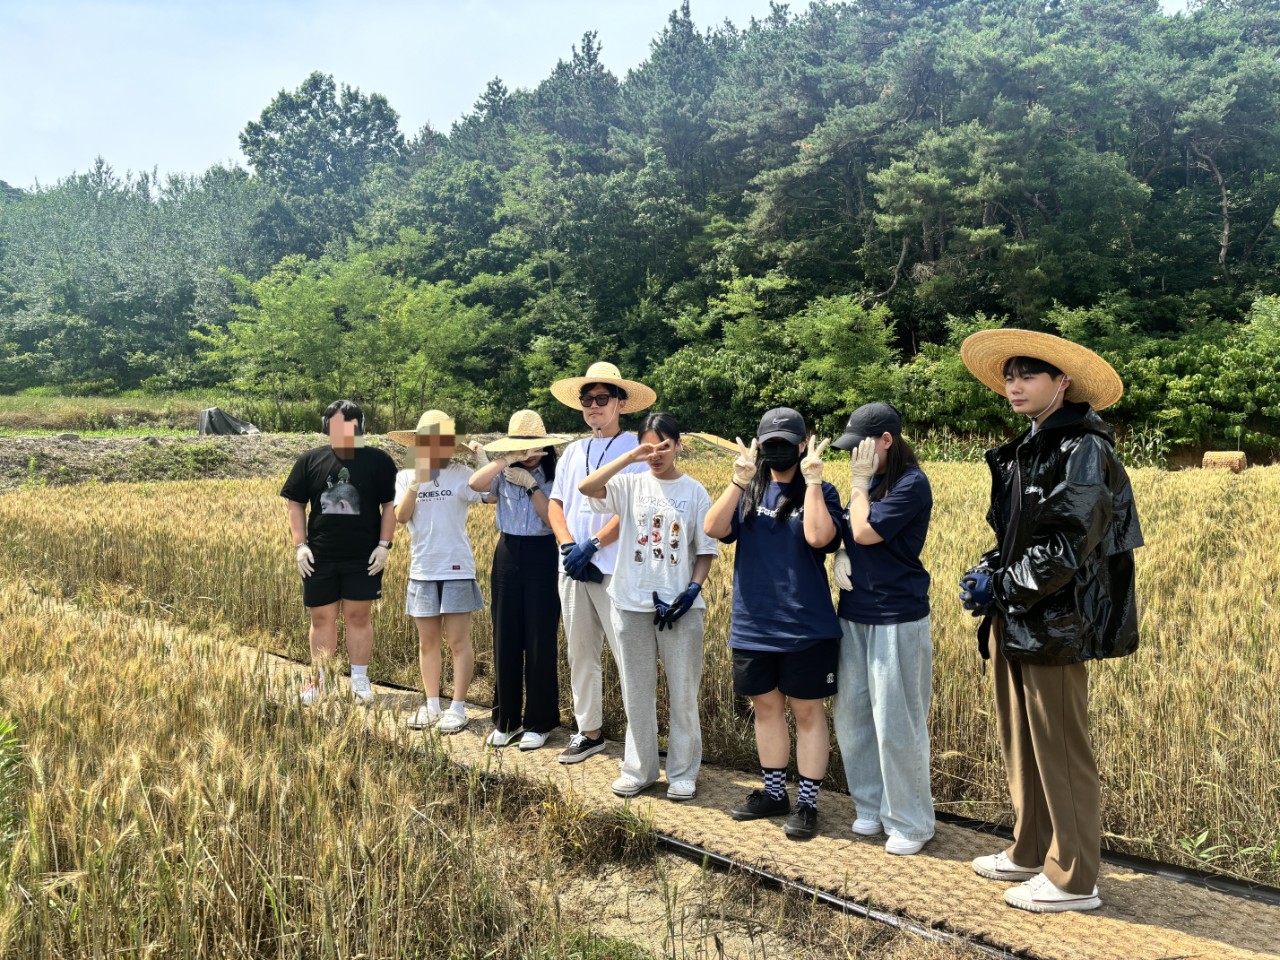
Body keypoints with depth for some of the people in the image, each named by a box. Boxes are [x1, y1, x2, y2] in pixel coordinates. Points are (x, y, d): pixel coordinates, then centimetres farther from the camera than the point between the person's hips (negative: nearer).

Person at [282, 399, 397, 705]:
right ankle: (319, 680, 20)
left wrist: (384, 545, -7)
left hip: (363, 557, -2)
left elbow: (391, 505, 0)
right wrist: (299, 545, -1)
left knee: (358, 616, 4)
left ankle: (360, 680, 15)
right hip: (319, 558, 2)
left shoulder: (378, 461, -2)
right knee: (322, 618, 9)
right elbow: (295, 504, 7)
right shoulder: (309, 461, 3)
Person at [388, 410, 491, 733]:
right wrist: (418, 477, -14)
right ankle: (431, 706, 23)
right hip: (421, 570, 3)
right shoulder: (405, 477, 6)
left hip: (457, 569, -3)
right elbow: (401, 516, -9)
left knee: (459, 642, 1)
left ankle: (457, 709, 10)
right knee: (427, 642, 12)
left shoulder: (461, 475, -3)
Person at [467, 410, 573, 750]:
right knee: (505, 640, 7)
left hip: (542, 558, -2)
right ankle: (506, 720, 20)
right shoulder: (503, 475, 3)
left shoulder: (553, 477, -1)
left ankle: (538, 722, 14)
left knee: (540, 641, 1)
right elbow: (474, 484, -19)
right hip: (507, 555, 2)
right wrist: (507, 458, -21)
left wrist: (531, 485, -15)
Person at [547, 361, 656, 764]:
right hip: (572, 568, 7)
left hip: (616, 569, -6)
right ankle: (589, 731, 23)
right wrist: (568, 545, -6)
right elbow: (555, 503, 11)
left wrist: (592, 545, -16)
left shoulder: (636, 448, -3)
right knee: (580, 654, 12)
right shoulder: (574, 451, 16)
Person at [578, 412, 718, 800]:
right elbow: (585, 487, -15)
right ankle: (639, 769, 24)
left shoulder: (694, 491, 2)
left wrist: (693, 590, -10)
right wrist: (630, 456, -19)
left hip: (680, 606, -1)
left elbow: (706, 550, 4)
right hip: (632, 604, 1)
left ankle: (683, 772, 19)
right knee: (636, 692, 10)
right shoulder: (630, 485, 3)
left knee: (683, 693, 5)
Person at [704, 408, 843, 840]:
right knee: (766, 708, 15)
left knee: (807, 711, 7)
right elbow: (715, 529, -9)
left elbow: (819, 537, -22)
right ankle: (774, 793, 31)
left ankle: (807, 803, 18)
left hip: (806, 627, -4)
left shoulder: (819, 492, -3)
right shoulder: (748, 491, 6)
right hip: (752, 626, 4)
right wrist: (739, 481, -16)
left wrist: (812, 481, -19)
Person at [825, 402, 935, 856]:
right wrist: (841, 556, -4)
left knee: (896, 722, -2)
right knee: (851, 713, 12)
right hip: (854, 614, 8)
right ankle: (871, 806, 27)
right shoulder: (867, 483, 12)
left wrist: (860, 482, -8)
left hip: (896, 618, -8)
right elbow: (846, 535, 18)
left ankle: (910, 822, 13)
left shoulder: (911, 484, -12)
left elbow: (866, 532, -19)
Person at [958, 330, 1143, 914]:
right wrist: (986, 573, 1)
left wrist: (998, 586, -12)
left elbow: (1064, 550, -21)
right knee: (1020, 745, 17)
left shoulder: (1084, 451, -13)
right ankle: (1030, 853, 31)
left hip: (1053, 625, -9)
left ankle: (1072, 880, 14)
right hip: (1014, 623, 9)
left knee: (1059, 753, 1)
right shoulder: (1025, 451, 14)